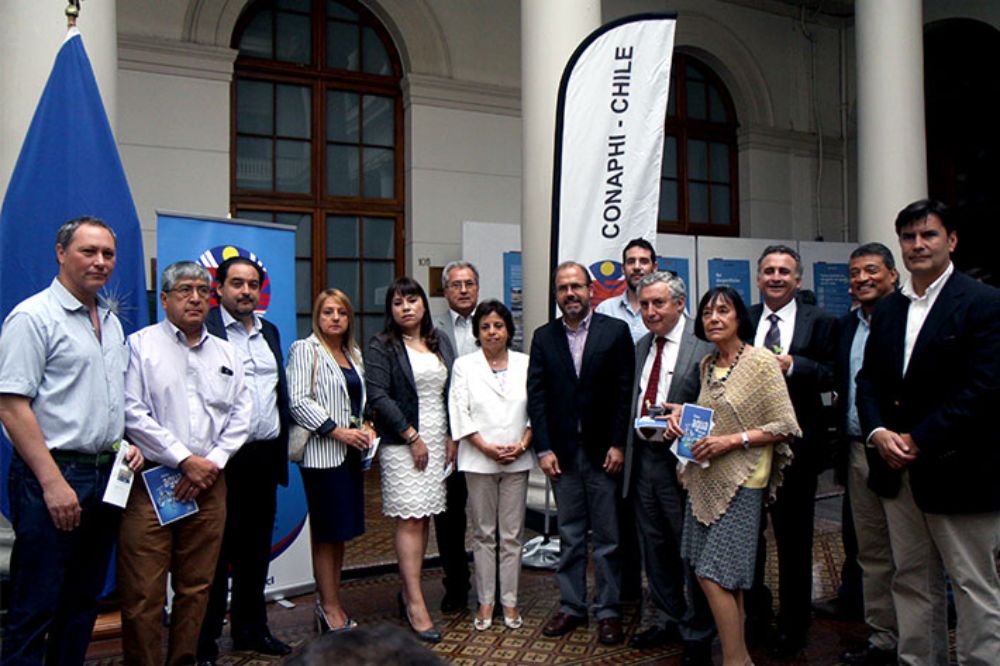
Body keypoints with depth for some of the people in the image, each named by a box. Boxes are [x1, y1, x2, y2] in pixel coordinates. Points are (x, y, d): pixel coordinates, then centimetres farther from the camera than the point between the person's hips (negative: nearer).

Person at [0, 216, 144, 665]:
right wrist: (53, 482, -19)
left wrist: (128, 444, 8)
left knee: (83, 603, 15)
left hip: (106, 476, 8)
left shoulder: (111, 322, 15)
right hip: (53, 476, -7)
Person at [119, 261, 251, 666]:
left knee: (196, 587, 11)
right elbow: (133, 413, -8)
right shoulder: (141, 344, 1)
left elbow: (241, 413, 10)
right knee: (143, 594, -2)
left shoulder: (226, 353, 14)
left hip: (209, 484, 4)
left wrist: (213, 462, -3)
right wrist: (185, 460, -11)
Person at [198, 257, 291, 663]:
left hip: (265, 457, 7)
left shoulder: (269, 331, 15)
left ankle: (250, 628, 31)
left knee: (256, 550, 16)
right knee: (217, 551, 4)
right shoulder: (204, 330, -8)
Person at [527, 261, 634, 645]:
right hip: (562, 452, 2)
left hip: (603, 451, -2)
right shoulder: (544, 337, 6)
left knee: (607, 537, 7)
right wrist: (544, 448, -4)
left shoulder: (615, 331, -2)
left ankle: (608, 611, 20)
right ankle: (571, 607, 26)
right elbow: (536, 395, 2)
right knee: (569, 536, 13)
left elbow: (625, 392, -4)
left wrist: (618, 445, -9)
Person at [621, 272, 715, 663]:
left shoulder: (704, 346, -11)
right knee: (655, 549, 19)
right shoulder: (641, 347, 12)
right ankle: (667, 621, 37)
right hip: (643, 459, 7)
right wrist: (628, 446, 8)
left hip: (681, 461, -7)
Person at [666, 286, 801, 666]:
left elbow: (784, 427, -11)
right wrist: (680, 416, 3)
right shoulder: (707, 365, 11)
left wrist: (732, 441, -19)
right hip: (705, 479, 7)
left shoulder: (761, 361, -9)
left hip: (739, 483, -7)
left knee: (714, 576, -7)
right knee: (716, 577, 11)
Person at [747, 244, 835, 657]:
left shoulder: (817, 322, -1)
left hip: (796, 444, -2)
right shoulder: (743, 321, 6)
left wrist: (792, 366, -22)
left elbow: (831, 375, -8)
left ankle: (792, 623, 27)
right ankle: (754, 606, 35)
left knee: (794, 537, 11)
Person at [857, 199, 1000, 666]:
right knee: (912, 581, 15)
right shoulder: (887, 308, 12)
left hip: (957, 470, -6)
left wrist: (919, 442, -16)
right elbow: (869, 378, 12)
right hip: (898, 470, 6)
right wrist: (878, 432, -6)